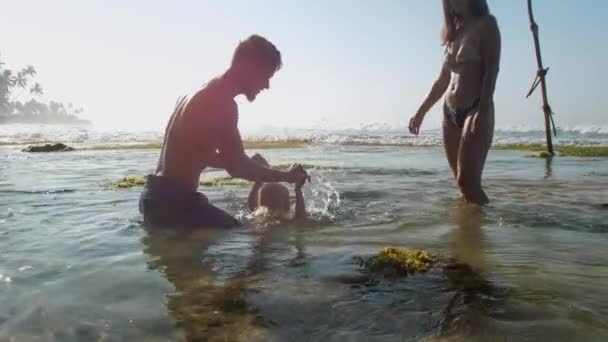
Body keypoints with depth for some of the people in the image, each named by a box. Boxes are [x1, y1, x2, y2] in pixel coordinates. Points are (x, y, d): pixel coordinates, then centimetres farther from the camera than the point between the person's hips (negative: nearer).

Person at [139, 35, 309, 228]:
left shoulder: (203, 94, 15)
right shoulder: (222, 102, -18)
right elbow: (237, 166, -21)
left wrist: (252, 167, 20)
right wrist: (286, 176, -8)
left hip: (158, 195, 11)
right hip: (174, 200, -11)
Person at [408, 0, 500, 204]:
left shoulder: (486, 24, 2)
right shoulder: (454, 32, 20)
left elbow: (492, 71, -10)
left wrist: (483, 112, -21)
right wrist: (421, 112, 19)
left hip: (475, 110, -6)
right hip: (450, 113, 6)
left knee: (468, 181, -16)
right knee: (463, 182, 6)